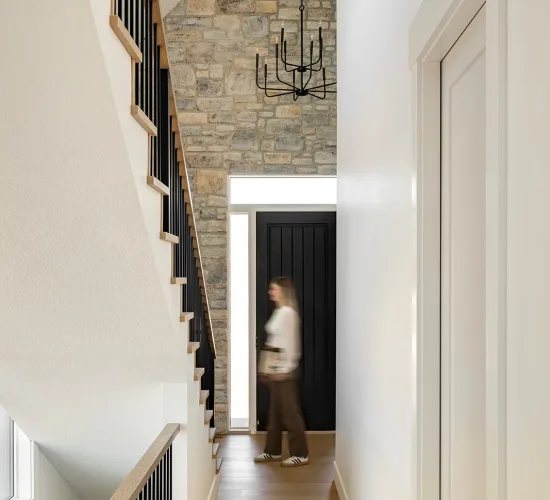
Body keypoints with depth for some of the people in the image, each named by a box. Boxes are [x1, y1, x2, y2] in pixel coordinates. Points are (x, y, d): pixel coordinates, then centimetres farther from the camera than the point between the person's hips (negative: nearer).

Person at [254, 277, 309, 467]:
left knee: (290, 411, -4)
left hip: (285, 369, -10)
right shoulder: (279, 312, 14)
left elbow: (290, 342, -18)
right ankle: (273, 451, 22)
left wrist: (285, 369, -20)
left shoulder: (288, 312, -14)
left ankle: (301, 454, 3)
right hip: (276, 368, 10)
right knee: (275, 410, 14)